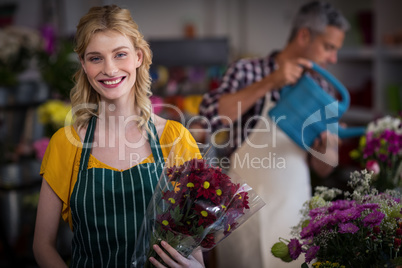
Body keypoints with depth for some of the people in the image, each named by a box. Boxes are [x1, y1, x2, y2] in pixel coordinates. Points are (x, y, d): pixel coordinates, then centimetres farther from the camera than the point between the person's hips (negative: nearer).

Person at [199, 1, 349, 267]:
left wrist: (325, 148, -15)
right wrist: (269, 83, -24)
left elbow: (323, 169, 7)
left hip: (294, 214, 4)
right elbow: (210, 116, -23)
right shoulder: (247, 71, -6)